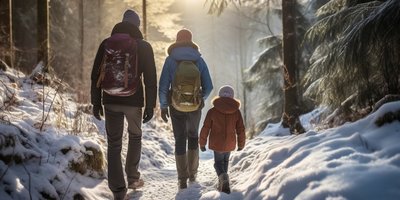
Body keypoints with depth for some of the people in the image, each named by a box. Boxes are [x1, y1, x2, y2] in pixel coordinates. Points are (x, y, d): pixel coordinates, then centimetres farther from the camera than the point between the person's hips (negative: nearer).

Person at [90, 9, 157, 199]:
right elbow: (150, 79, -4)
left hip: (111, 101, 1)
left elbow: (96, 75, 3)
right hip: (134, 100, -1)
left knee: (114, 144, 6)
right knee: (135, 137, 23)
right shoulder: (144, 46, -1)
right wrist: (150, 106, 0)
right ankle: (133, 178, 25)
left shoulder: (106, 44, 4)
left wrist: (96, 103, 8)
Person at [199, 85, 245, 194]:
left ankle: (223, 177, -17)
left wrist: (202, 143, 7)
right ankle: (222, 182, 25)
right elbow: (241, 130, 1)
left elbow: (205, 129, -6)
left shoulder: (212, 111, -9)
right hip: (230, 144, 2)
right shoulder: (236, 112, -4)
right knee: (225, 161, 24)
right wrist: (241, 144, 16)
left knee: (218, 162, 12)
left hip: (216, 144, -2)